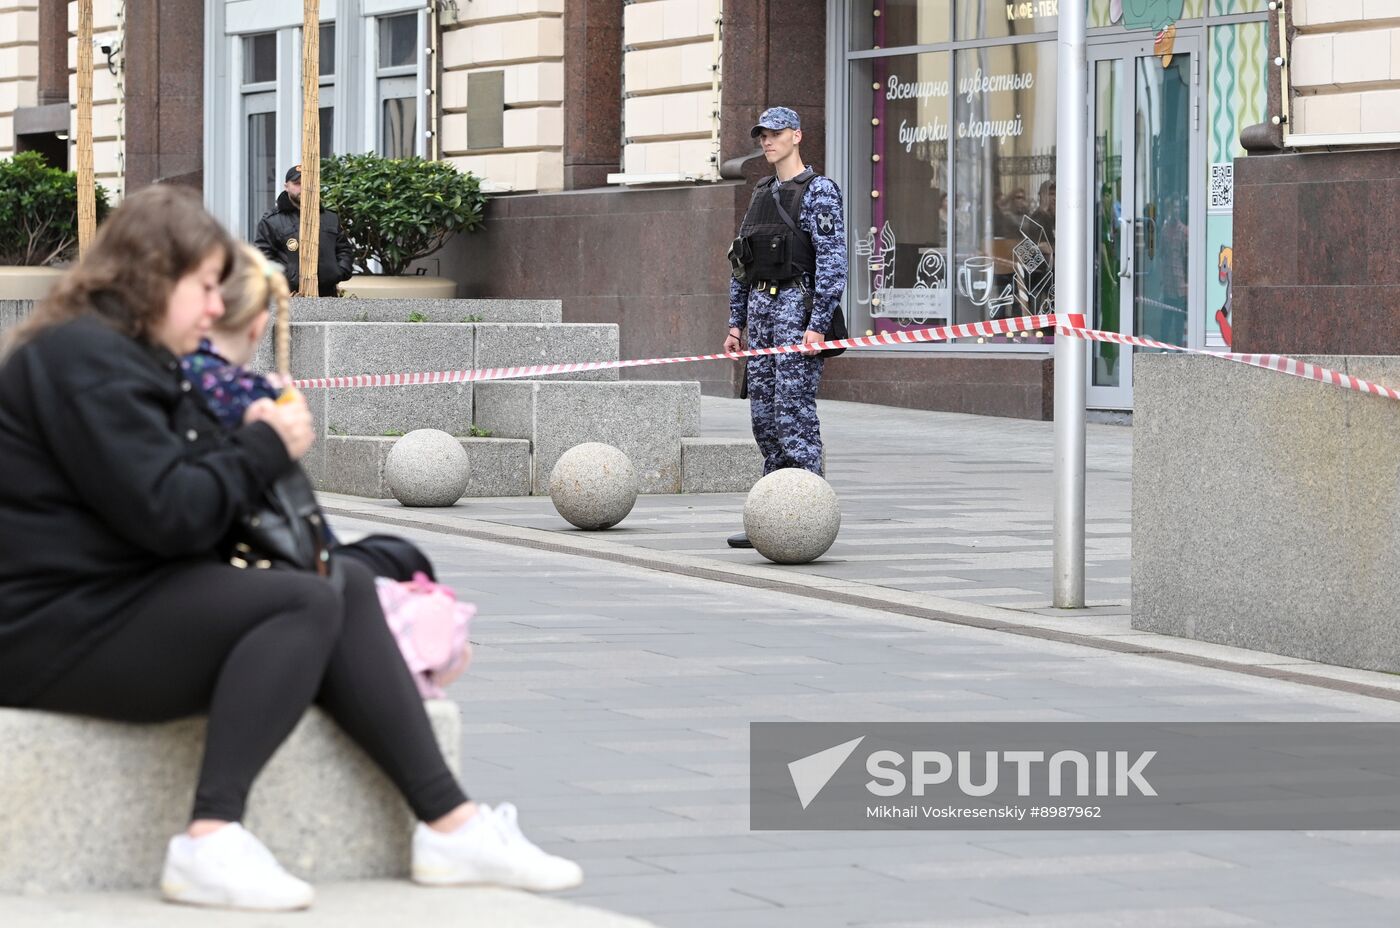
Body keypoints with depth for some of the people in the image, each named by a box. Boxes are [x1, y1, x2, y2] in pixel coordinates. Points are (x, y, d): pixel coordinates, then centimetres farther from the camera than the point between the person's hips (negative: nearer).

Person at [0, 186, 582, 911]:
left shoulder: (131, 357, 22)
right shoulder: (84, 359, -14)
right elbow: (166, 512, -22)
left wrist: (253, 440, 1)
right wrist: (265, 449, -8)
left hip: (123, 594, 11)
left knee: (346, 584, 4)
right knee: (306, 602, -22)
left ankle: (450, 824, -4)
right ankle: (209, 843, -29)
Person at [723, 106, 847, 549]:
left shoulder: (818, 190, -5)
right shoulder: (763, 193, 19)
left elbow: (832, 261, -13)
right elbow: (741, 263, 22)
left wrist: (818, 325, -19)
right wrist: (737, 321, 16)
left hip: (798, 305, -8)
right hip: (761, 308, 8)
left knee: (793, 410, -12)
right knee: (764, 413, 7)